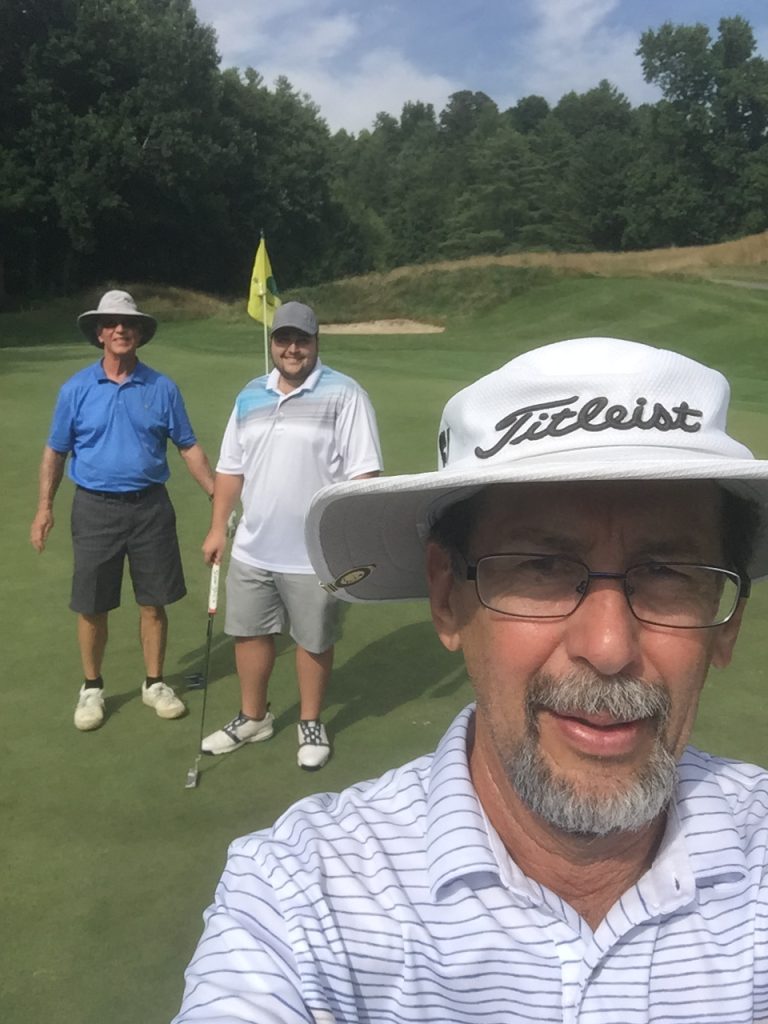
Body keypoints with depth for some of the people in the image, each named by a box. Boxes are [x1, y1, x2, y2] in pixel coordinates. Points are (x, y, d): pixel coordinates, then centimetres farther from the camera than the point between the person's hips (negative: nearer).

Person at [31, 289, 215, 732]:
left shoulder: (162, 388, 1)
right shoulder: (76, 389, 0)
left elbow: (189, 446, 5)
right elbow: (55, 451, 6)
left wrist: (217, 494, -2)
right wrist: (45, 507, 0)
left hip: (150, 506, 1)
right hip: (96, 508, 0)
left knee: (154, 603, 7)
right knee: (92, 607, 7)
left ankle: (155, 683, 25)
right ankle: (92, 688, 25)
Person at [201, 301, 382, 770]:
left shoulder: (344, 395, -11)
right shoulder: (250, 396, 9)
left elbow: (362, 473, -15)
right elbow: (231, 468, 14)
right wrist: (218, 528, 12)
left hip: (316, 554, -6)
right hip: (252, 549, 6)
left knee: (314, 640, 10)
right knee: (249, 631, 17)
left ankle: (311, 723, 31)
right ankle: (253, 717, 37)